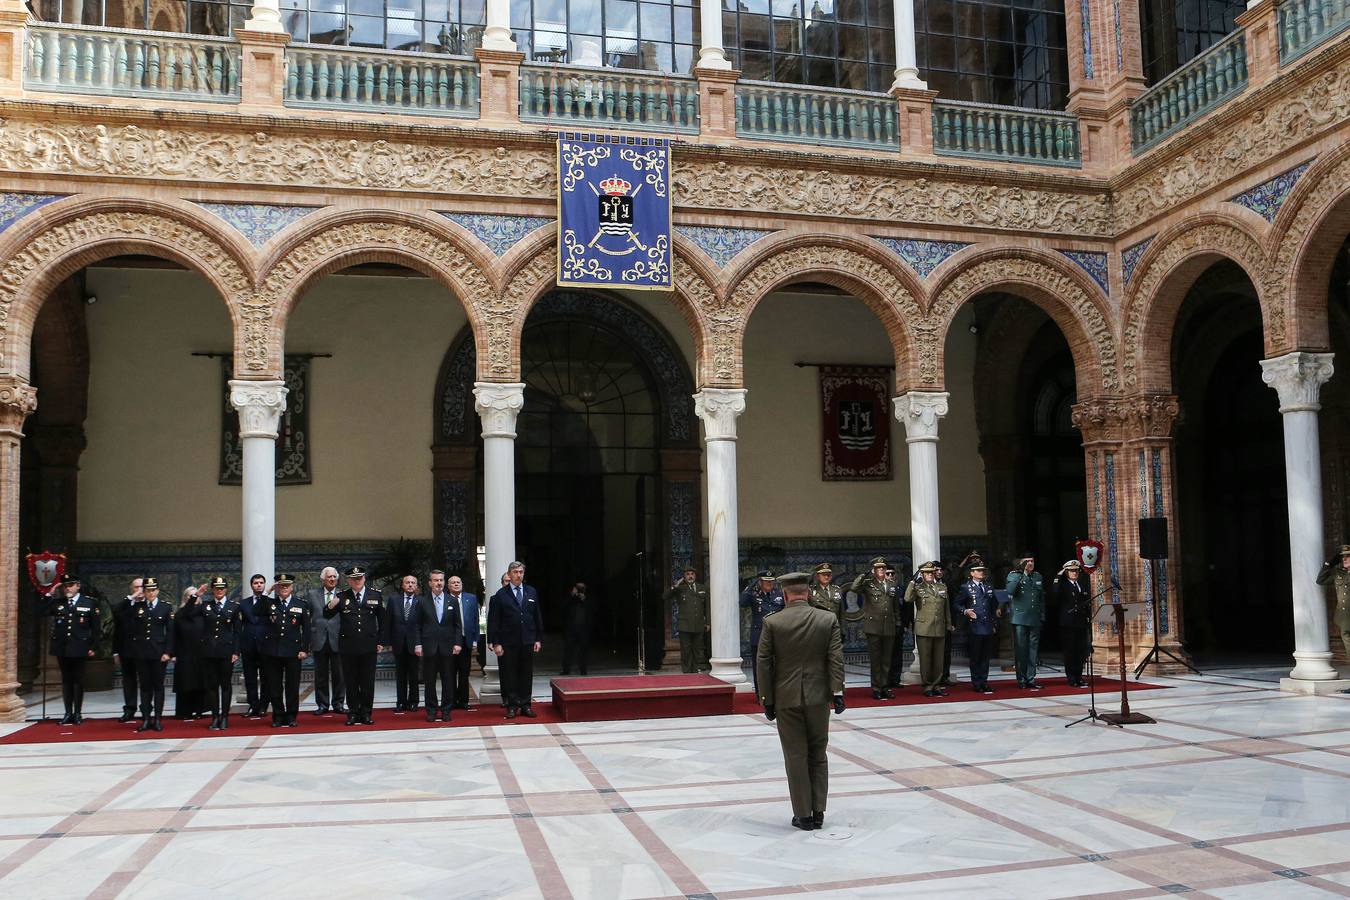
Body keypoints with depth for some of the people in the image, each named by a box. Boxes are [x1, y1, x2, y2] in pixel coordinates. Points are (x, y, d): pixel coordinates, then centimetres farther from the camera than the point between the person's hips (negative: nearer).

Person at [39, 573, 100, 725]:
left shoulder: (90, 603, 0)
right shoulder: (57, 603, 8)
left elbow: (96, 627, 0)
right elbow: (41, 611, -5)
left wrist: (93, 647, -5)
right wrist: (49, 594, -8)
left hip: (79, 649, -3)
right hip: (62, 648, 3)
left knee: (78, 681, 3)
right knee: (66, 681, 8)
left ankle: (78, 713, 9)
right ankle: (68, 713, 13)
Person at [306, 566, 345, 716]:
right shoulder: (313, 595, 7)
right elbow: (307, 618, 6)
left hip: (337, 640, -1)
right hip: (319, 641, 1)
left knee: (339, 674, 3)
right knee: (320, 675, 7)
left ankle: (338, 703, 14)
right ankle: (322, 704, 17)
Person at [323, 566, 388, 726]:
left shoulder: (376, 595, 4)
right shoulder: (341, 596, 2)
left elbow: (383, 620, 10)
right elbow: (326, 616, 1)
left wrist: (381, 641, 6)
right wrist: (330, 606, -21)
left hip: (369, 647, 0)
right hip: (348, 647, 0)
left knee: (368, 682, 5)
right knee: (351, 682, 6)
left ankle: (366, 713, 15)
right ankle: (353, 712, 15)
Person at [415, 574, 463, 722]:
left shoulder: (452, 602, 9)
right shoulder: (422, 602, 6)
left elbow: (457, 625, 8)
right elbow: (417, 626, 4)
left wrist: (458, 643, -2)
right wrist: (418, 644, -5)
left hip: (447, 647, 1)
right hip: (429, 647, -1)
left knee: (448, 681, 2)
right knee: (430, 682, 4)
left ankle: (446, 710, 10)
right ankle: (432, 710, 12)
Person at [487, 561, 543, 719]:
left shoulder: (532, 592, 9)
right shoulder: (500, 595, -1)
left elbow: (537, 616, 11)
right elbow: (493, 621, -2)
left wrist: (538, 639, 6)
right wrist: (496, 643, -8)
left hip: (528, 641, 3)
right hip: (508, 642, -3)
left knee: (527, 675, 7)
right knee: (510, 675, 3)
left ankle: (525, 705, 15)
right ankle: (512, 706, 11)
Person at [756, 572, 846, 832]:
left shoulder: (772, 622, -6)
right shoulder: (829, 620, -2)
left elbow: (763, 664, -5)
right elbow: (836, 659, -5)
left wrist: (766, 699, 1)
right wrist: (837, 692, -2)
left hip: (787, 699, -1)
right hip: (818, 698, 2)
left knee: (796, 757, 6)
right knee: (818, 756, 13)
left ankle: (803, 815, 11)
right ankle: (818, 812, 16)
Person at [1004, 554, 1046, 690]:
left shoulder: (1038, 576, 14)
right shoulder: (1014, 575, -1)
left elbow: (1042, 598, 20)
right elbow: (1009, 591, -20)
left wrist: (1042, 616, 13)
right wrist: (1021, 574, -21)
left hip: (1035, 619, 4)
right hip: (1020, 618, -4)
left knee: (1033, 650, 6)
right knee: (1021, 650, -2)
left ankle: (1031, 680, 12)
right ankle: (1022, 681, 5)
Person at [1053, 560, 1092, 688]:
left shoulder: (1084, 586, 17)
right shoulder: (1062, 585, 0)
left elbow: (1088, 604, 18)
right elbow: (1054, 593, -22)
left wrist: (1089, 619, 7)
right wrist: (1058, 577, -20)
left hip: (1082, 624, 5)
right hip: (1068, 624, -5)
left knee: (1082, 651, 5)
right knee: (1070, 651, -2)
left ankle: (1078, 677, 14)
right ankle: (1071, 679, 3)